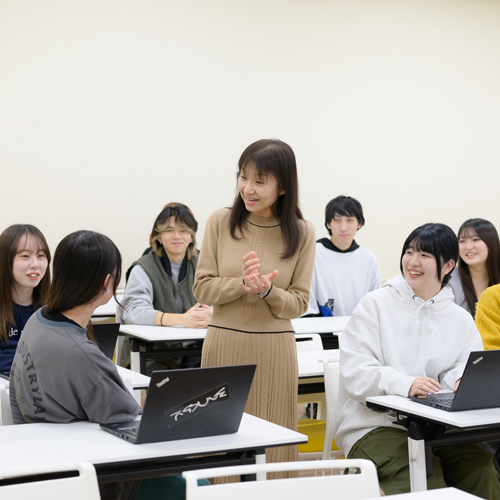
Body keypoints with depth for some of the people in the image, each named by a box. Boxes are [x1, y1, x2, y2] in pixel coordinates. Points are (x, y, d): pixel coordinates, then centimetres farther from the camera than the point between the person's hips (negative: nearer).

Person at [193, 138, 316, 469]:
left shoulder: (301, 234, 0)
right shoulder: (221, 222, 1)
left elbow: (298, 304, 1)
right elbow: (202, 288, 1)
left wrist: (267, 290, -18)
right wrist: (242, 284, -16)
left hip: (274, 350, 0)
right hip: (224, 345, 1)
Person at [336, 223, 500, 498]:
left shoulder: (461, 319, 14)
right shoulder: (375, 305, 1)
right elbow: (355, 374, -10)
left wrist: (462, 380, -24)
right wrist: (405, 384, -27)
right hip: (373, 425, -3)